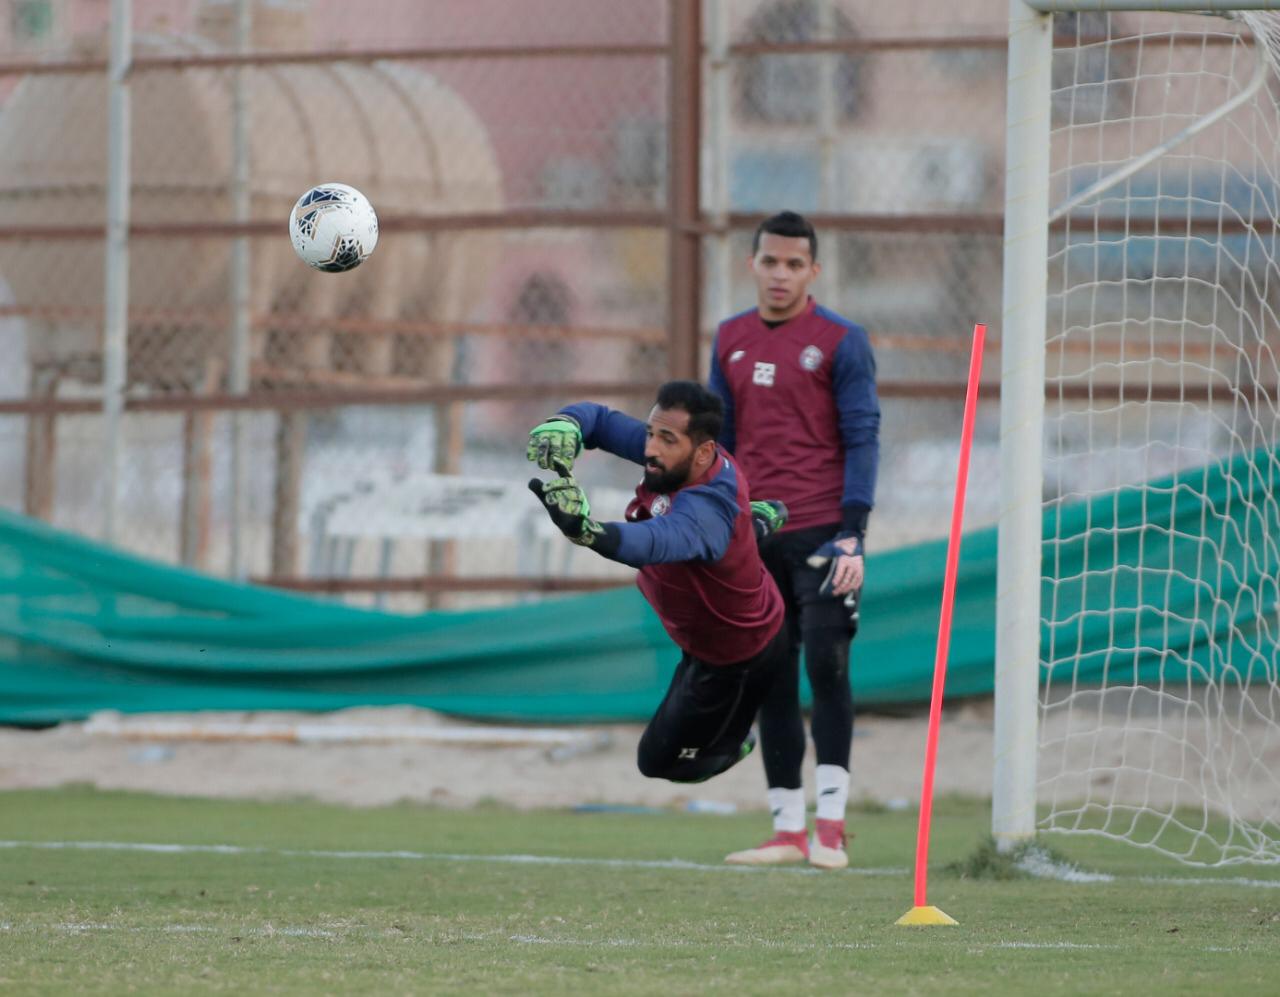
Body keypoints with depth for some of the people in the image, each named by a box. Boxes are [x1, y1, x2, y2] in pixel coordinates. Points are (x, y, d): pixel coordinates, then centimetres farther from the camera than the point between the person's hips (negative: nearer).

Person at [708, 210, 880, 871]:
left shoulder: (841, 342, -2)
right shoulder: (730, 340, 13)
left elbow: (862, 439, -6)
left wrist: (852, 536, -14)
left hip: (819, 535, -5)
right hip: (754, 539, 5)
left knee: (825, 668, -11)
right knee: (770, 682, 5)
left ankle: (831, 826, -8)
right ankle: (788, 829, 10)